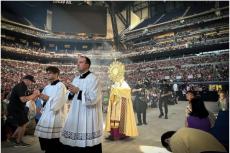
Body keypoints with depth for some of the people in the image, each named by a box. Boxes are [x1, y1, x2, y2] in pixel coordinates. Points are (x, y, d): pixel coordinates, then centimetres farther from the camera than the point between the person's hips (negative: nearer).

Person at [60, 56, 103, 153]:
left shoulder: (93, 79, -10)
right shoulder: (76, 79, 13)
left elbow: (93, 98, -20)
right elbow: (70, 97, 17)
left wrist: (78, 91, -19)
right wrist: (71, 92, -5)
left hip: (87, 116, -7)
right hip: (75, 115, 8)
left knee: (86, 144, -2)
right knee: (71, 142, 12)